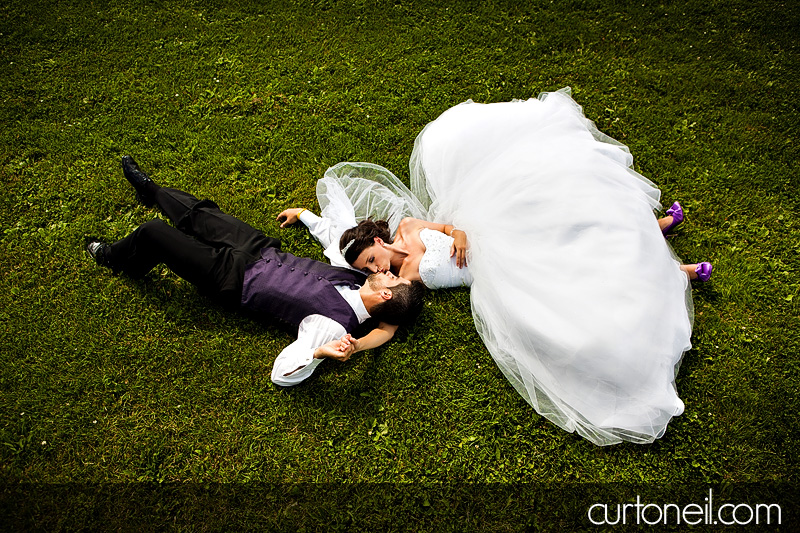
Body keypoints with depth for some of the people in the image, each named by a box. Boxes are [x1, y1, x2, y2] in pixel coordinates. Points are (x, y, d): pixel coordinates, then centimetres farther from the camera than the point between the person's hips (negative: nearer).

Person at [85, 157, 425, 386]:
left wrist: (320, 352, -52)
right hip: (265, 251, 7)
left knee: (153, 232, 0)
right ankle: (149, 189, 58)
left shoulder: (331, 326, -34)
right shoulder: (362, 277, -15)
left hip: (235, 280, -6)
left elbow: (282, 374, -35)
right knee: (197, 213, 23)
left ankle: (112, 258, 37)